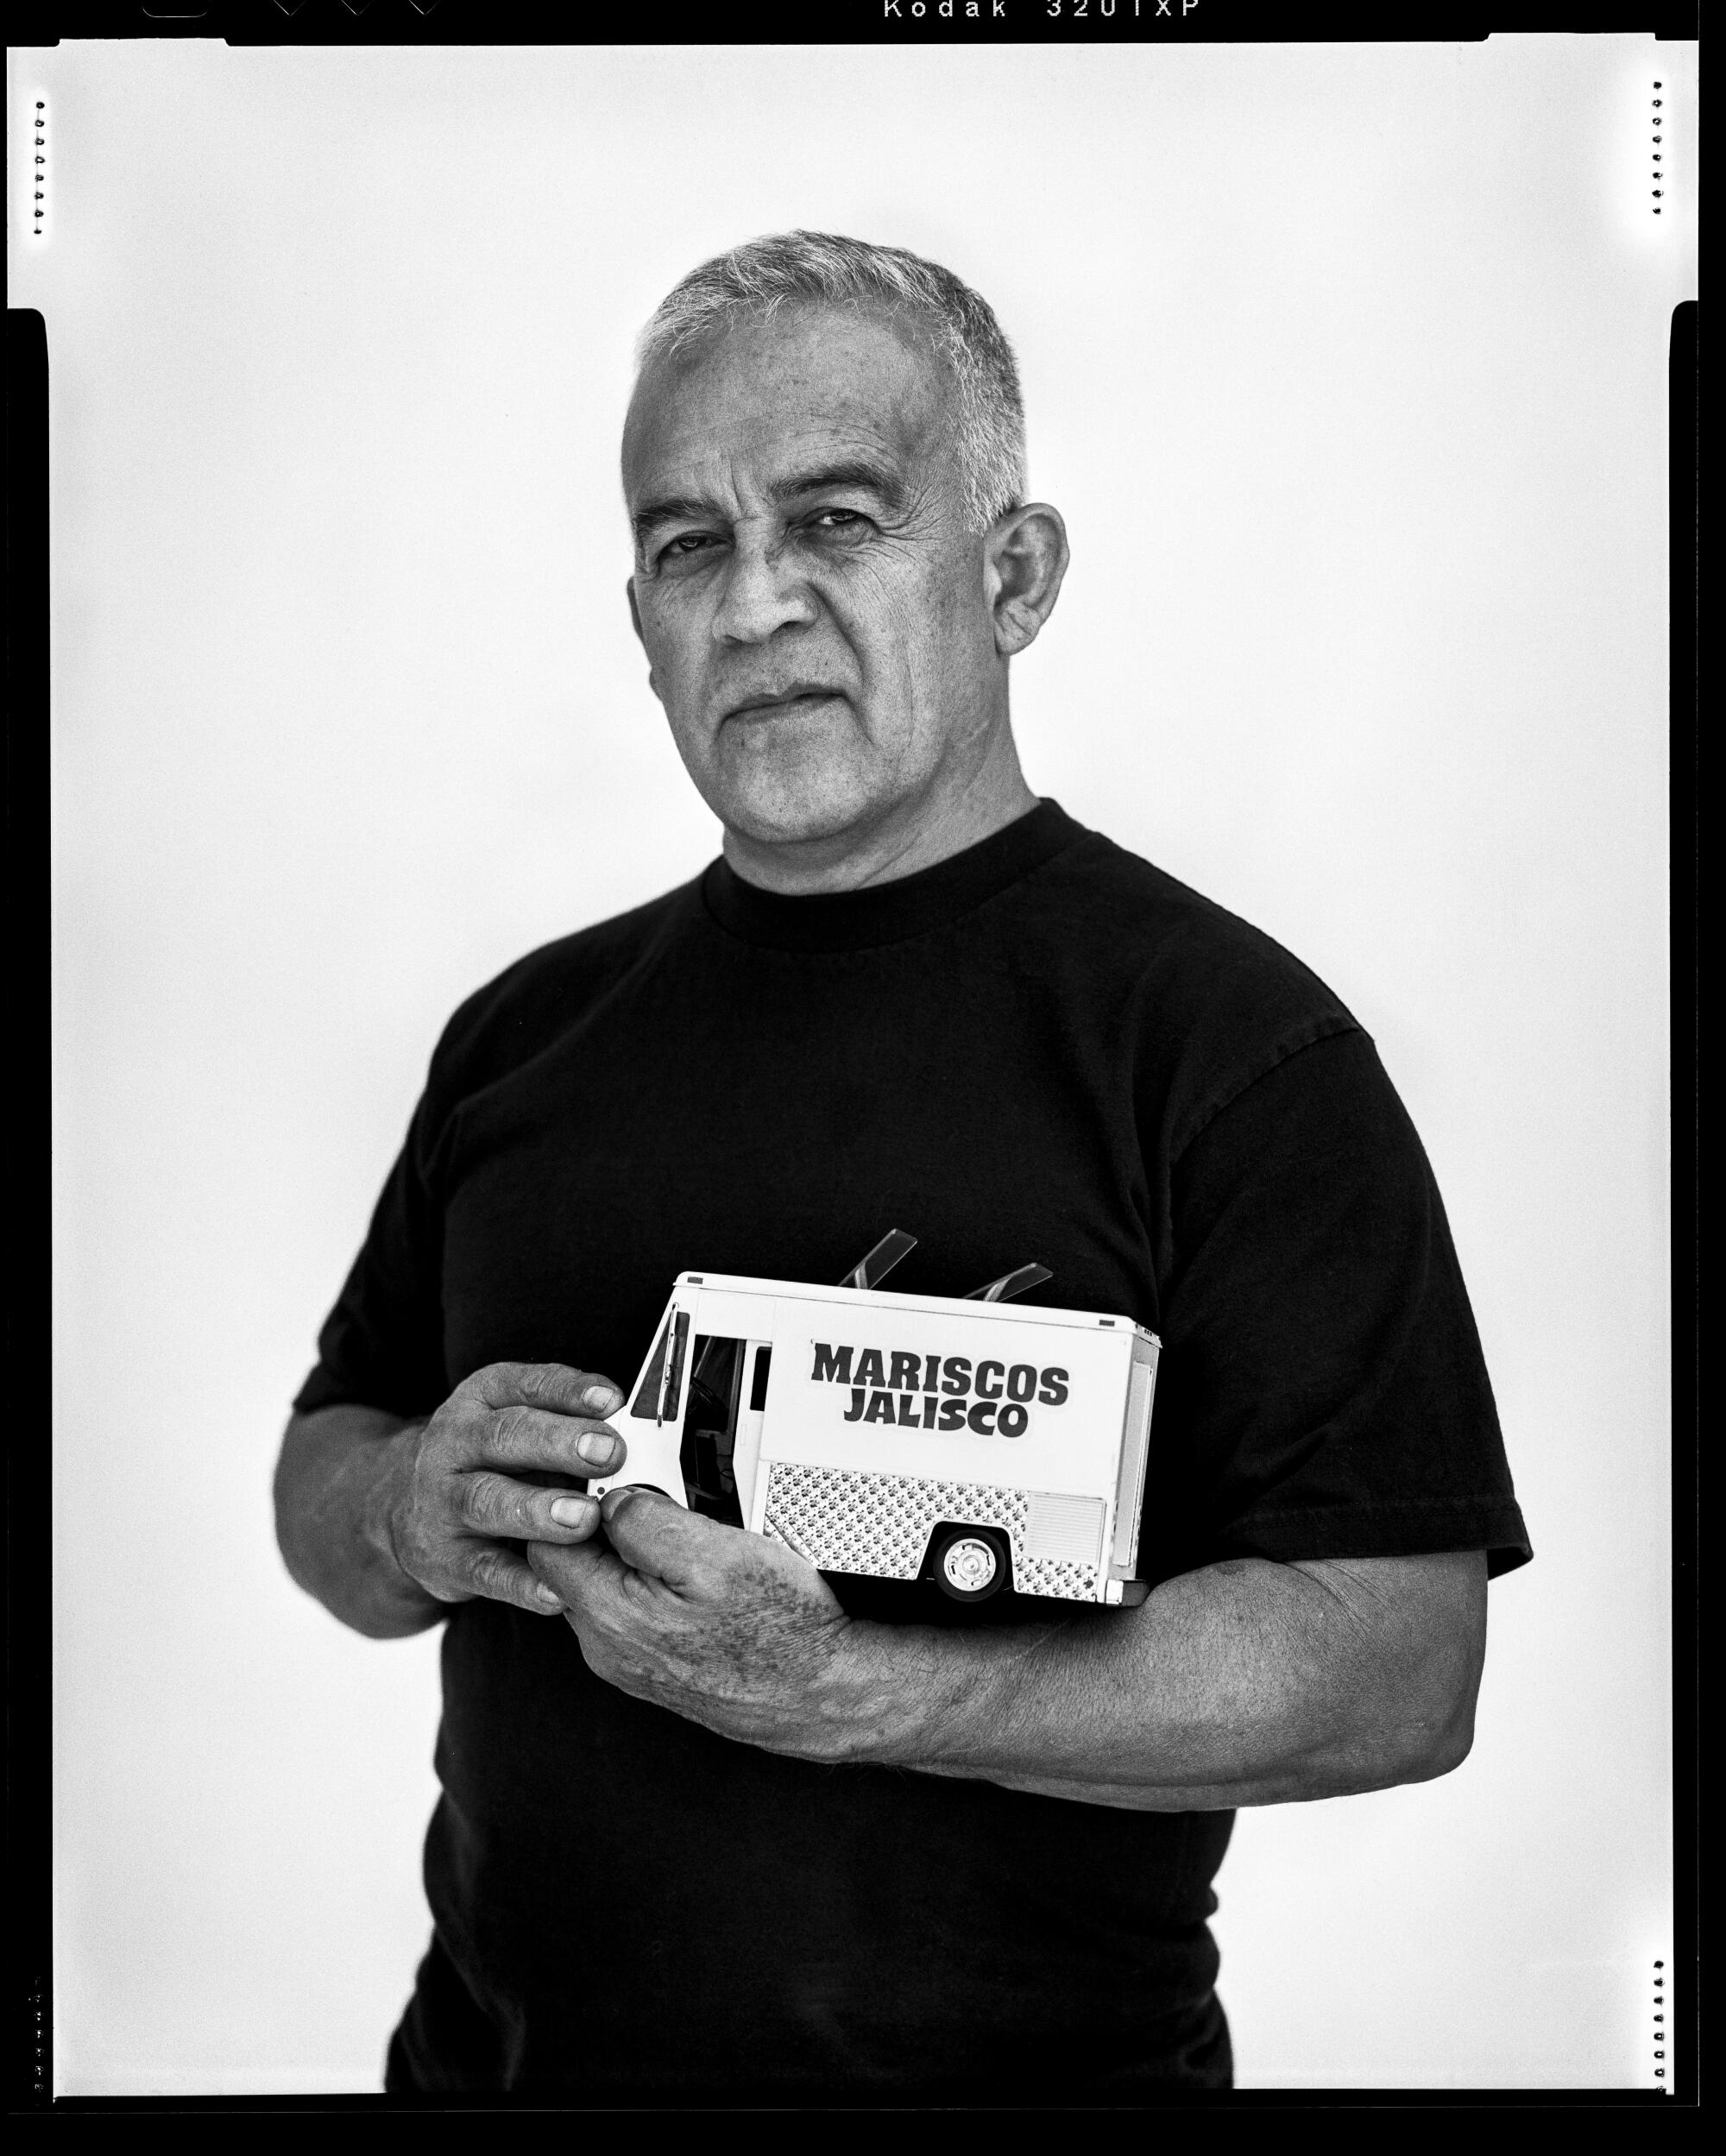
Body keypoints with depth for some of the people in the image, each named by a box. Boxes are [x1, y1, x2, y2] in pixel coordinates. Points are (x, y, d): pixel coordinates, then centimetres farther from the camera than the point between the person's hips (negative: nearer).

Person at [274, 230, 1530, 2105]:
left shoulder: (1225, 1037, -13)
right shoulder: (526, 1033, 4)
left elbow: (1402, 1669, -18)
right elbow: (318, 1486, 11)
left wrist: (843, 1697, -26)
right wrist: (418, 1517, -12)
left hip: (1021, 2057, -4)